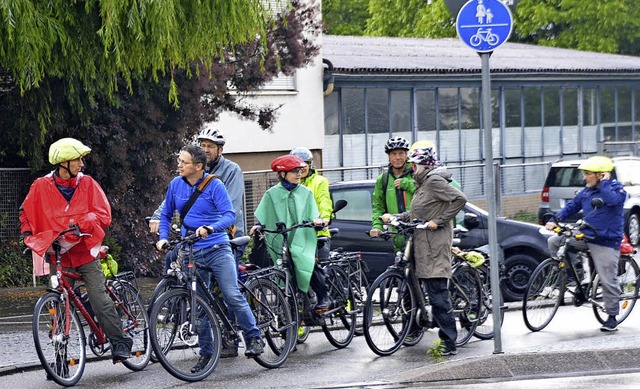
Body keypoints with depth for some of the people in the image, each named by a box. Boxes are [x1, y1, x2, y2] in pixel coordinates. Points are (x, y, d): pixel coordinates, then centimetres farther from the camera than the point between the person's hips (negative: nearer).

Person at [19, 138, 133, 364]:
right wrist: (28, 235, -2)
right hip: (59, 257, 1)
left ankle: (120, 344, -5)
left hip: (85, 253, -1)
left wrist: (79, 225, -20)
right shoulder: (41, 187, 0)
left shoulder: (87, 183, 0)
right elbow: (26, 213, 14)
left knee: (100, 300, -12)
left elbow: (103, 215, -6)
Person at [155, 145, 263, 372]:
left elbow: (230, 215, -15)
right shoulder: (176, 185, 6)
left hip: (217, 249, -4)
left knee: (232, 296, -16)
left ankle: (254, 338, -4)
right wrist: (163, 238, 3)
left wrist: (210, 228, -33)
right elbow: (166, 215, 18)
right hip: (192, 253, 4)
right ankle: (206, 353, 14)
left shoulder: (214, 186, -8)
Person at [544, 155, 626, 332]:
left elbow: (612, 200, -31)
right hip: (586, 237, 7)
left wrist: (604, 183, -19)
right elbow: (572, 206, 16)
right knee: (554, 241, -4)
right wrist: (555, 220, 3)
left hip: (606, 242, -7)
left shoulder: (616, 189, -8)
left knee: (608, 281, -5)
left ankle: (612, 318, 6)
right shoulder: (586, 192, 11)